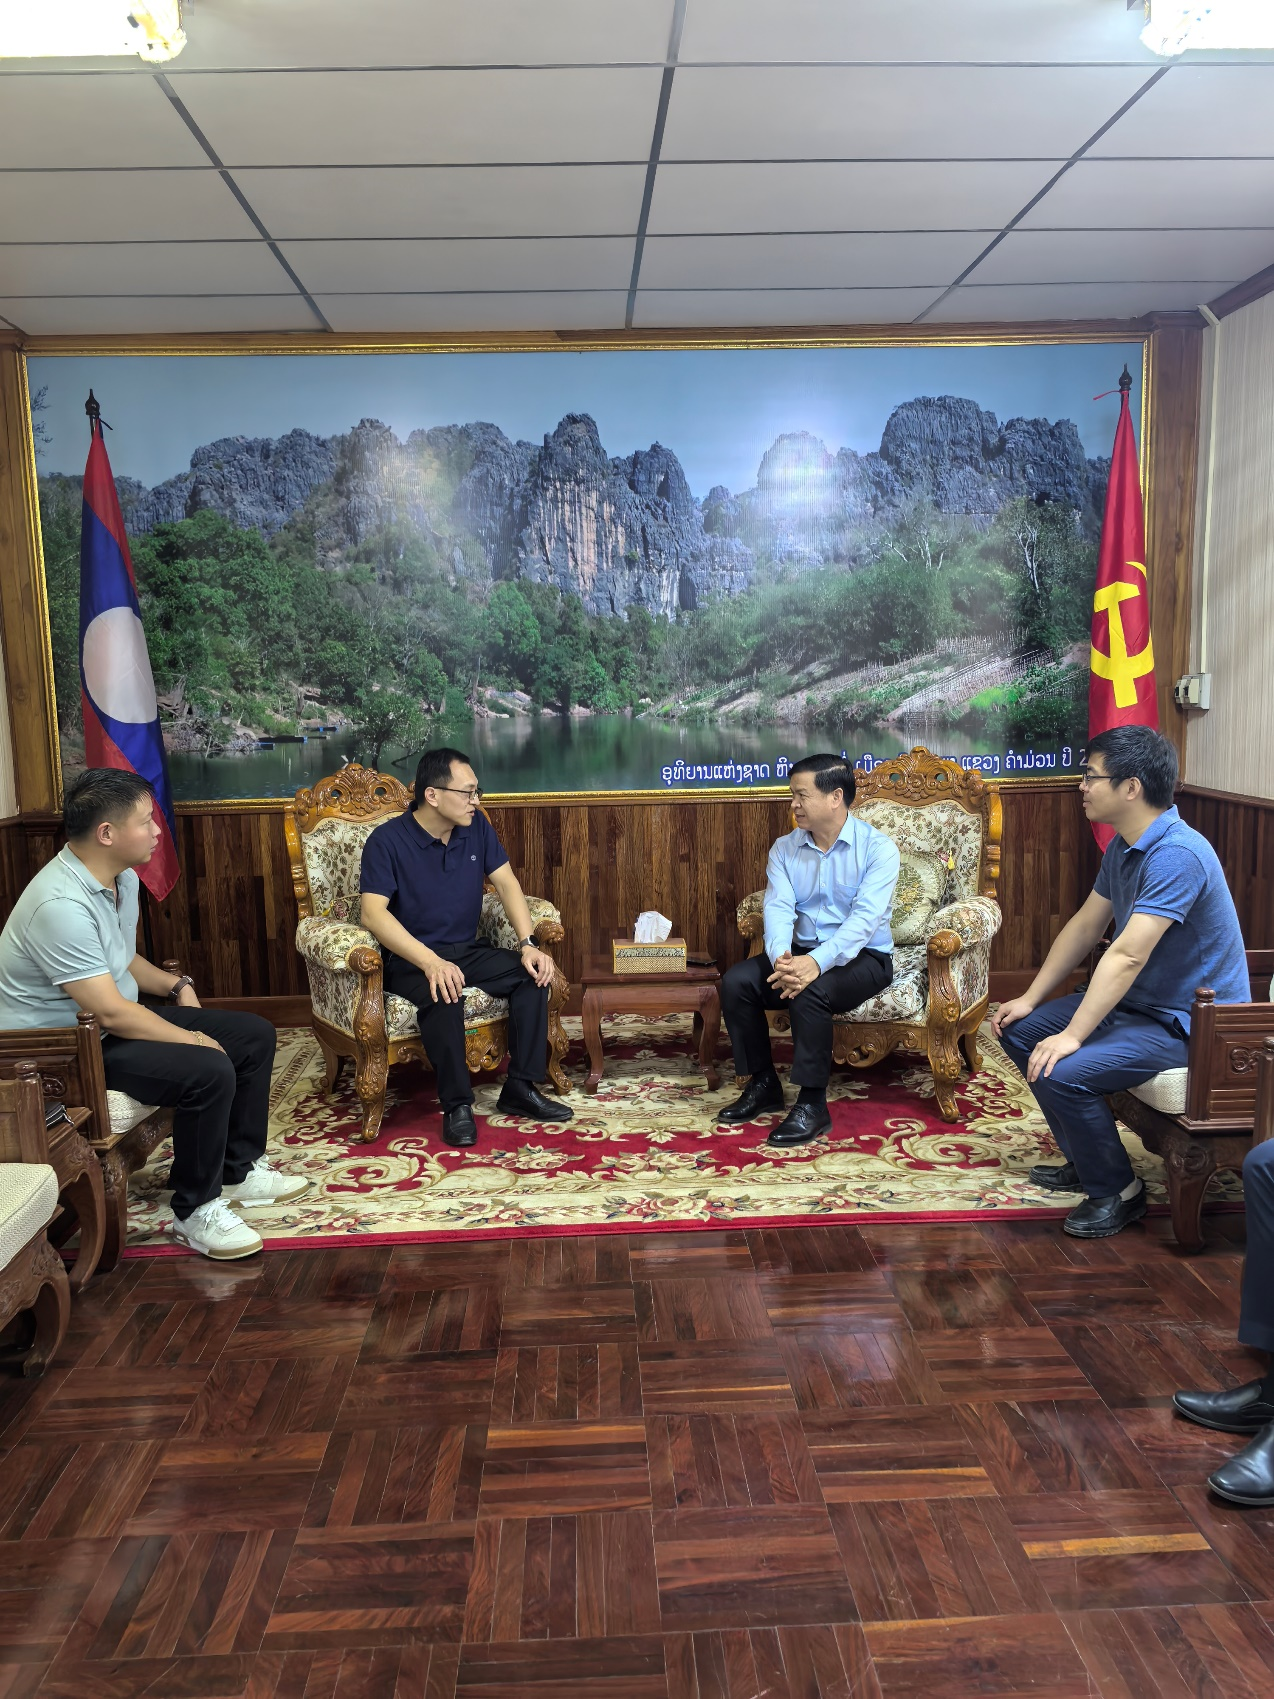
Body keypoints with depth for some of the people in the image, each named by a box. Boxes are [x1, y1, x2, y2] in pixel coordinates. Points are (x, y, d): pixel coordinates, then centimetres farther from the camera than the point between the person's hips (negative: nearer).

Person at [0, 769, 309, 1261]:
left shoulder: (123, 879, 3)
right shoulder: (61, 905, -29)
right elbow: (110, 1013, -29)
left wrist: (175, 985, 4)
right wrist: (192, 1039, -18)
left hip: (113, 1018, 10)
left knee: (255, 1035, 4)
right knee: (209, 1070, -29)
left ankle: (239, 1172, 17)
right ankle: (196, 1210, -9)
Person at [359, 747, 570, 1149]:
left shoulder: (476, 827, 2)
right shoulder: (387, 840, -15)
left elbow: (506, 883, 1)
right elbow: (373, 912, -24)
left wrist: (527, 944, -16)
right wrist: (431, 962, -37)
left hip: (468, 950, 6)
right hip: (410, 959, -5)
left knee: (534, 972, -18)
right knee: (444, 994, -37)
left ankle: (521, 1088, -8)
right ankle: (456, 1104, -21)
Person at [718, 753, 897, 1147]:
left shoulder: (878, 848, -10)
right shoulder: (784, 849, 5)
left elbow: (866, 917, -22)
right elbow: (778, 908, -10)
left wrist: (817, 962, -38)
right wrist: (781, 957, -32)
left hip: (862, 957, -5)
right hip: (801, 952, 5)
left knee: (809, 991, -35)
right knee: (736, 979, -19)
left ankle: (812, 1104, -21)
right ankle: (763, 1084, -2)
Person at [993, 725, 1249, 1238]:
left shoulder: (1177, 855, -27)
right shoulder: (1124, 846, 5)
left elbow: (1127, 956, -32)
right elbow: (1085, 927, 12)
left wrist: (1072, 1036, -33)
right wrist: (1030, 999, 10)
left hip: (1187, 1022, -10)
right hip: (1137, 1002, 10)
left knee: (1061, 1072, -27)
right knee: (1019, 1030, 10)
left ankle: (1118, 1191, -2)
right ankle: (1084, 1161, 21)